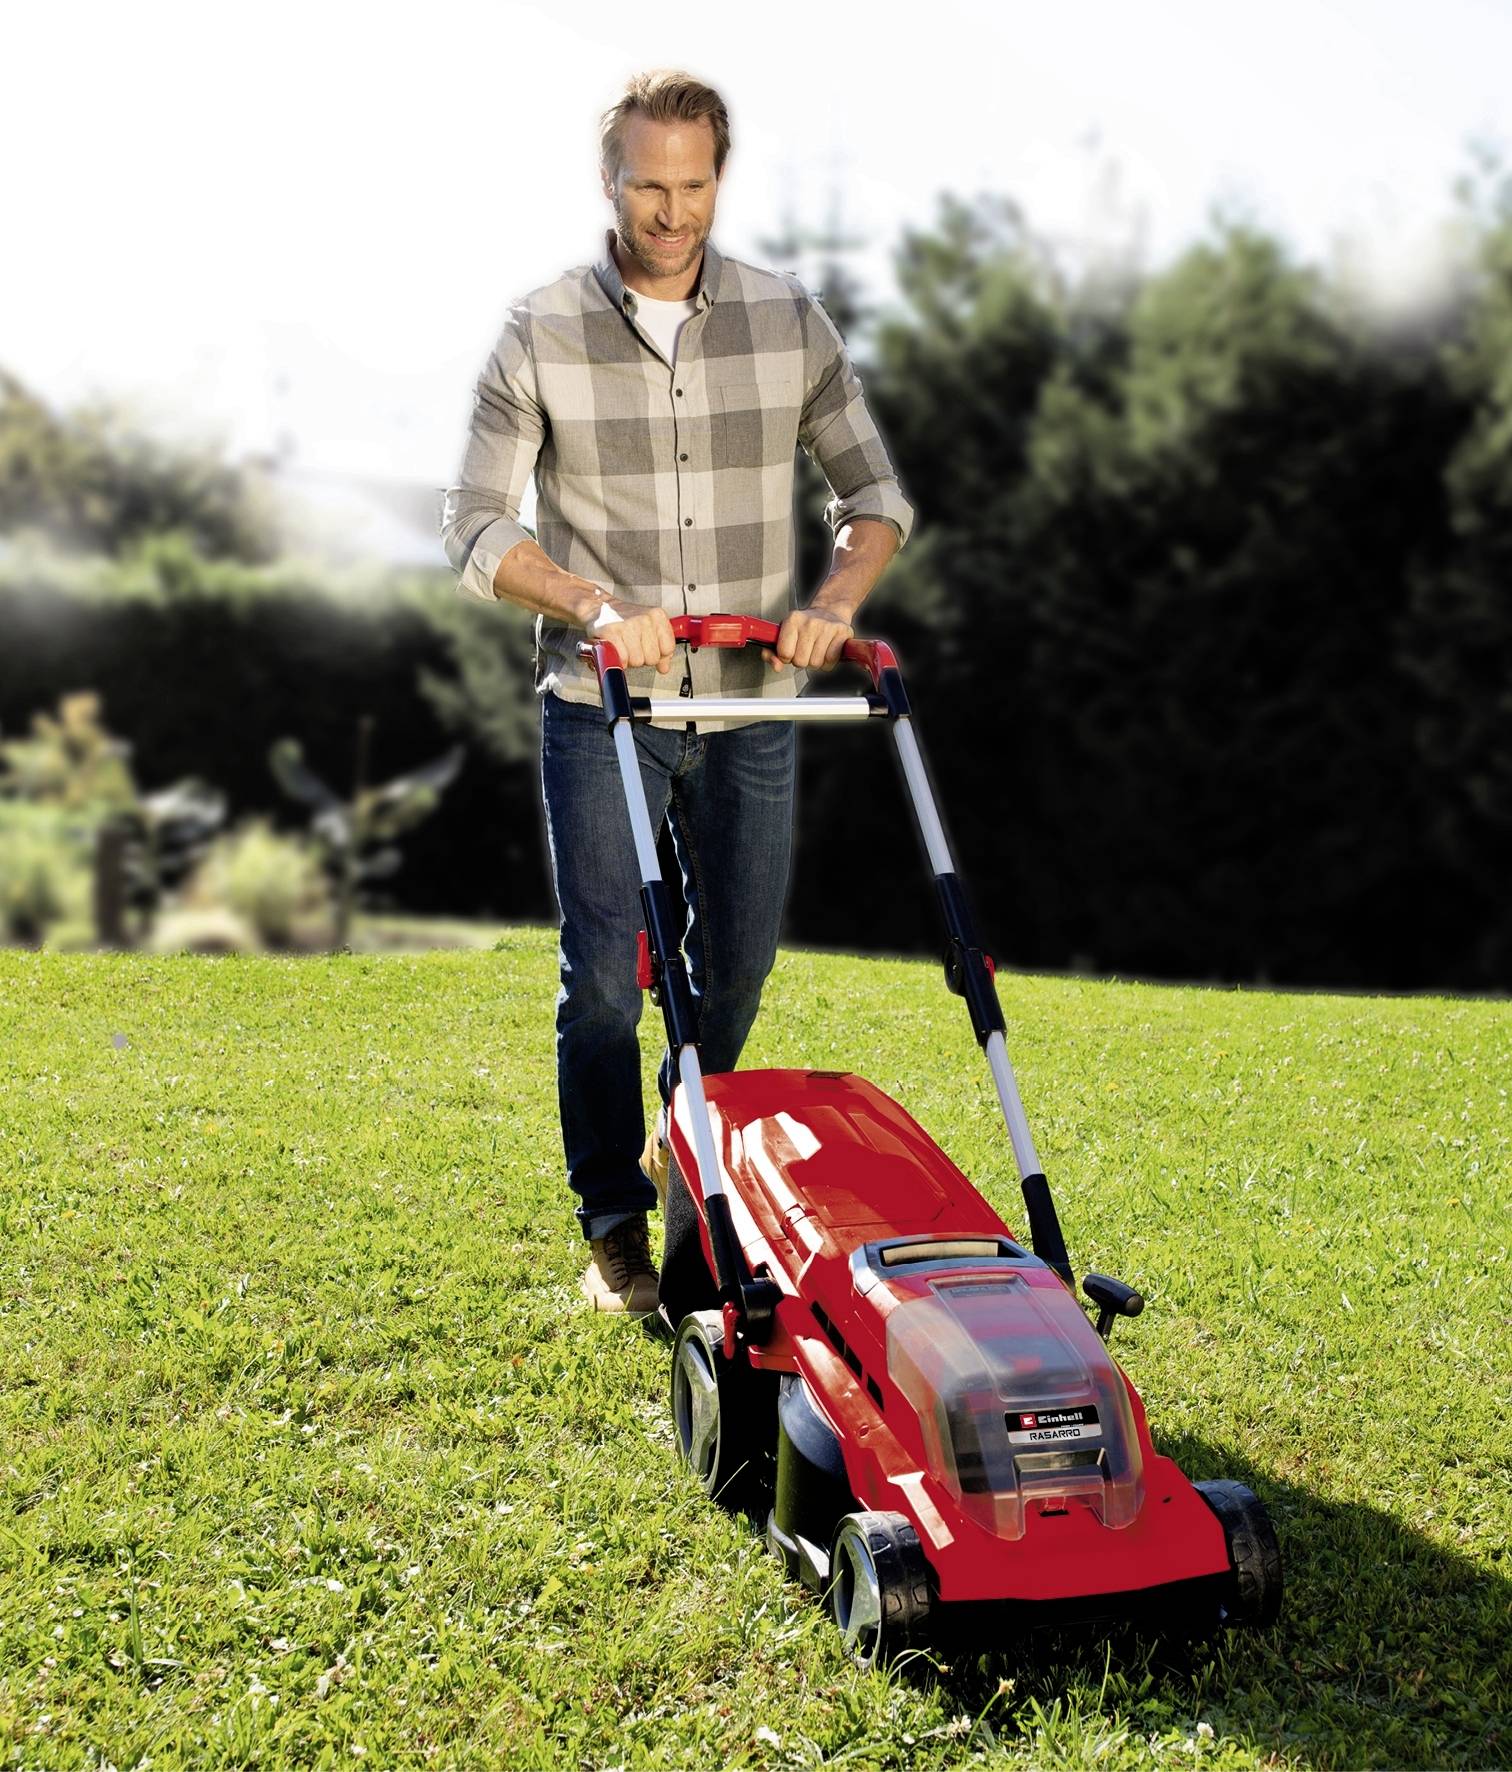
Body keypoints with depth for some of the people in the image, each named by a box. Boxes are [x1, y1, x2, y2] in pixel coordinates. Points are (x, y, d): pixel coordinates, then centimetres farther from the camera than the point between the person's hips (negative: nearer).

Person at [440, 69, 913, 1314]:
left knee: (738, 966, 9)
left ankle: (686, 1145, 37)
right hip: (601, 706, -2)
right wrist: (598, 608, -23)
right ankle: (617, 1232, 11)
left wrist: (835, 600, -13)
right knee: (604, 975, -5)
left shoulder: (790, 321, 3)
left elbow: (876, 491, 8)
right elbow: (475, 529, -6)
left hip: (751, 705, 3)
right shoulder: (541, 334, -4)